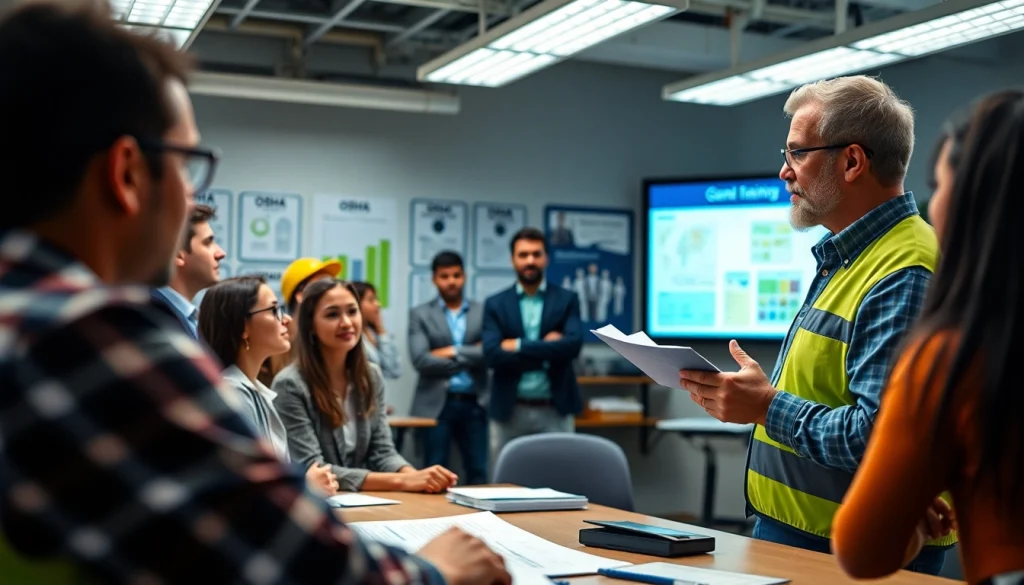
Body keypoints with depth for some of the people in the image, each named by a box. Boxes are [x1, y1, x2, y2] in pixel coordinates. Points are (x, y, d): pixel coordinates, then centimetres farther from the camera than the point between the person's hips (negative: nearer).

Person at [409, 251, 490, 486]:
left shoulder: (483, 312, 8)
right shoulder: (420, 314, 3)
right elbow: (421, 360, -10)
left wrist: (452, 352, -10)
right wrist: (469, 358, -7)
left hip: (474, 404, 2)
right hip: (436, 405, -1)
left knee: (478, 473, 4)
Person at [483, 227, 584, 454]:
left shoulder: (567, 299, 4)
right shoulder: (495, 304, 4)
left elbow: (573, 344, -12)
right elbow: (492, 354, -10)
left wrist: (519, 346, -13)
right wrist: (548, 350, -11)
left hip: (556, 410, 0)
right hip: (511, 411, 1)